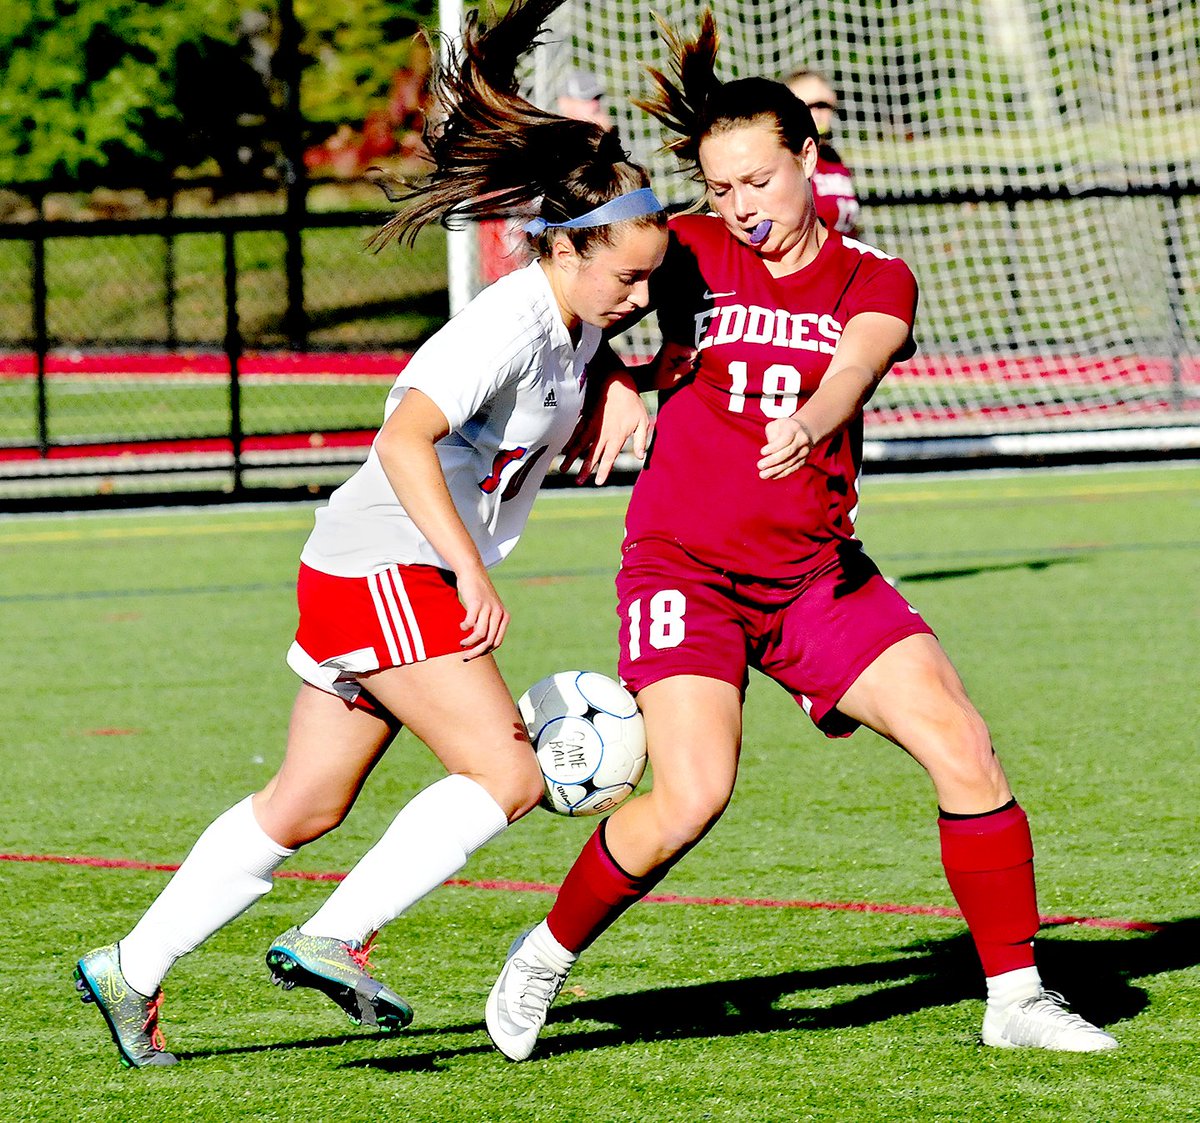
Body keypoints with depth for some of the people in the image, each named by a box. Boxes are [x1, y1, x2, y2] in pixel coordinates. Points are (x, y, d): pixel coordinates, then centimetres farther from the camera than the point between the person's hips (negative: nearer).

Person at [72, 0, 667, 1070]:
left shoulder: (577, 321, 10)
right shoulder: (509, 323, -20)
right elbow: (404, 440, -32)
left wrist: (619, 399, 10)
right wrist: (473, 574, -38)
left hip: (417, 571, 10)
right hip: (384, 564, -10)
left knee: (306, 806, 12)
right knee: (505, 774, -16)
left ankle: (132, 971, 18)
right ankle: (329, 940, -15)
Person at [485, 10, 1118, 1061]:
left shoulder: (876, 281, 3)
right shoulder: (689, 255, 3)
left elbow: (854, 365, -17)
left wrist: (809, 424, -40)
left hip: (817, 569, 2)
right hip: (684, 565, -2)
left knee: (964, 747, -11)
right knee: (691, 798, -20)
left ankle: (1015, 995, 2)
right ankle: (545, 957, 4)